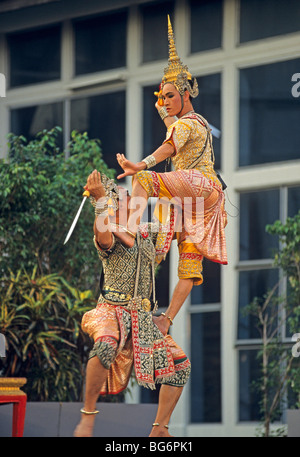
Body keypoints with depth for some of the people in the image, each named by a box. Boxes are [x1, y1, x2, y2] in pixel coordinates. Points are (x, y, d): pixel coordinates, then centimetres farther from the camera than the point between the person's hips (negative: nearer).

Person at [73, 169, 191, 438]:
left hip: (143, 318, 7)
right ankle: (88, 415, -29)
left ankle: (160, 429, 5)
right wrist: (99, 199, -36)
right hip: (114, 310, -7)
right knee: (106, 346, -39)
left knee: (180, 365, -1)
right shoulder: (108, 238, -5)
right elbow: (103, 234, -31)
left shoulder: (146, 233, 16)